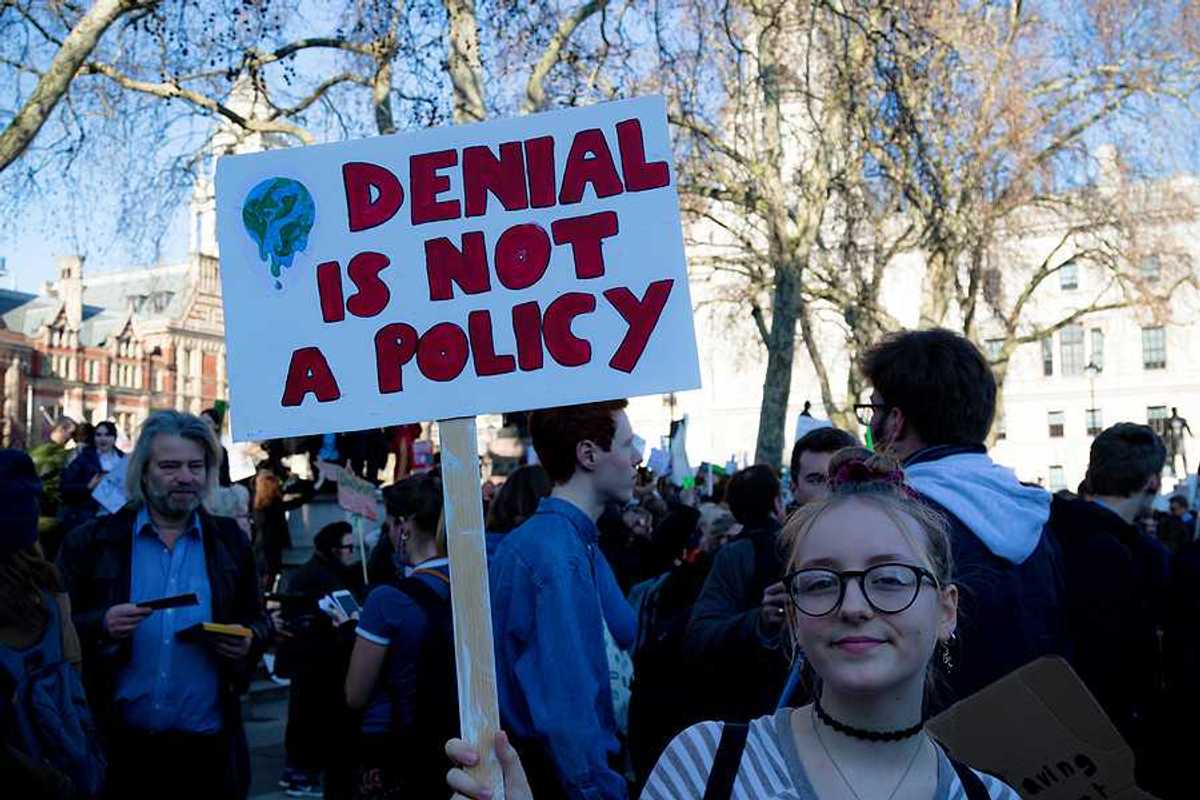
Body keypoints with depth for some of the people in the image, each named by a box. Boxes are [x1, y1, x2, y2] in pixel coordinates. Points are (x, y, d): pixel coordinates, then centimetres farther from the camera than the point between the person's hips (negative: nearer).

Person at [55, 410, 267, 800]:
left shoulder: (230, 541, 7)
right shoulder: (91, 541, 1)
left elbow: (256, 620, 13)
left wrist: (249, 640, -8)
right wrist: (101, 626, -18)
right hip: (117, 745, -1)